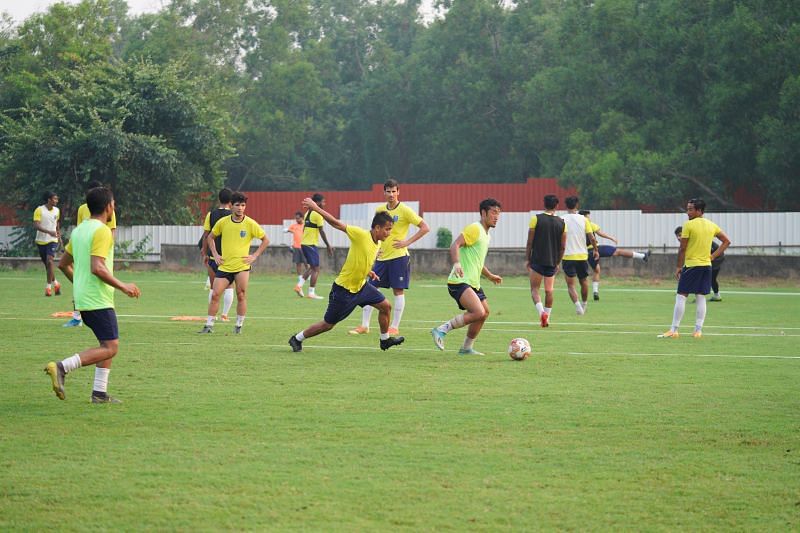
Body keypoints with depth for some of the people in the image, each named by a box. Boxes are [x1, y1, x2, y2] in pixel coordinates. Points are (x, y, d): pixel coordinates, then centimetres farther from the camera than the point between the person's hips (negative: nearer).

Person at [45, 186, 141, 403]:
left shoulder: (79, 230, 13)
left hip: (82, 298, 9)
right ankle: (62, 367, -20)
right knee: (110, 348, -9)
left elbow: (63, 264, 21)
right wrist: (122, 286, -16)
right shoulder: (102, 231, -14)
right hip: (98, 300, -9)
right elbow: (97, 267, -24)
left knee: (108, 345, 15)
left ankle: (100, 393, 10)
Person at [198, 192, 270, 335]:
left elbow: (265, 240, 5)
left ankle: (239, 326, 10)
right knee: (215, 295, -2)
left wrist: (255, 256, -3)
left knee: (241, 296, -3)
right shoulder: (223, 222, 0)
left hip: (242, 266, -2)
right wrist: (215, 254, 6)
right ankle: (209, 326, 6)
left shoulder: (250, 224, -5)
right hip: (224, 266, 2)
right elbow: (210, 237, 16)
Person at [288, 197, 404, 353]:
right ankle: (297, 339, 21)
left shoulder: (378, 244, 3)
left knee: (386, 306, 5)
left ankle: (385, 340, 24)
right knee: (328, 324, 2)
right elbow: (336, 223, -24)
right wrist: (316, 208, -28)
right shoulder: (361, 235, -23)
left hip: (361, 286, 8)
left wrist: (368, 272, 5)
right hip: (343, 290, -8)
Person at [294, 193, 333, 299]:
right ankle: (311, 293, -1)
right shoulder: (317, 214, -12)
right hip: (311, 244, -9)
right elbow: (321, 231, -14)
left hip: (304, 243, 9)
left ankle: (299, 285, 7)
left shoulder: (308, 213, 14)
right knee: (315, 269, -1)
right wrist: (328, 246, -8)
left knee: (312, 267, 18)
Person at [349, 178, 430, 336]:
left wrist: (407, 242, -14)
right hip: (382, 256, 6)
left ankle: (394, 327, 4)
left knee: (398, 291, -2)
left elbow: (425, 228, -9)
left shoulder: (404, 210, -8)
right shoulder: (380, 210, 8)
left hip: (398, 256, -6)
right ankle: (364, 326, 6)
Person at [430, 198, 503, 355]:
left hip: (473, 283, 10)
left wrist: (490, 276, 37)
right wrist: (456, 264, -40)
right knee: (479, 313, -24)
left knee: (485, 312, 16)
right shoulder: (475, 229, -11)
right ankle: (442, 330, -16)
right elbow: (455, 245, -24)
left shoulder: (486, 234, 21)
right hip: (460, 282, -10)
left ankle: (467, 348, 28)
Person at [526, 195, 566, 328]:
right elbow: (563, 246, 6)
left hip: (537, 260, -3)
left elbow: (530, 242, -5)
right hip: (552, 262, 3)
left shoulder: (536, 219, -6)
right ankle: (547, 317, 13)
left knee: (534, 289, 3)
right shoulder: (561, 223, 2)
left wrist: (527, 259, 6)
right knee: (549, 290, 12)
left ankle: (541, 312, -18)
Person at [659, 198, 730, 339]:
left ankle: (674, 330, -4)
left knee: (681, 296, -3)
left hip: (691, 265, -6)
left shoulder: (689, 225, -10)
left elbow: (682, 248, -9)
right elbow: (726, 241, 14)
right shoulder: (711, 225, 8)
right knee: (701, 298, 8)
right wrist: (713, 256, 11)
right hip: (707, 265, 6)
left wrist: (679, 267, -1)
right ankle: (698, 330, 6)